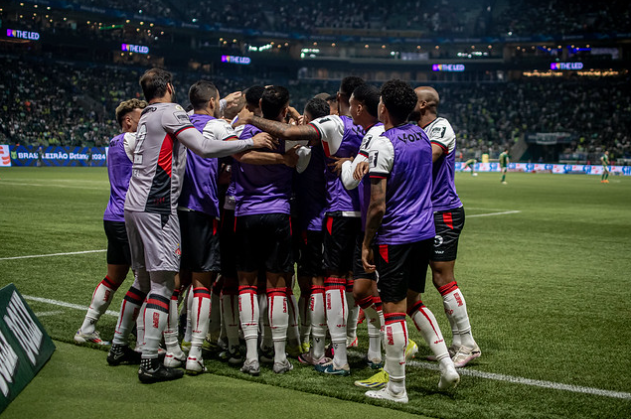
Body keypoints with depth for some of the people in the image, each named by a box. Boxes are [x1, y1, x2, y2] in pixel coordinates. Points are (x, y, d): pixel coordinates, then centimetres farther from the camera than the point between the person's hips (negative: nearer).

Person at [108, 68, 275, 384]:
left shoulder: (146, 117, 18)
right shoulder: (170, 112, -6)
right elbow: (204, 147, -16)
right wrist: (250, 142, -10)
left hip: (134, 204, 9)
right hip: (156, 208, -9)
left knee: (143, 279, 20)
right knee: (162, 284, -8)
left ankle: (119, 345, 29)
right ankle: (150, 363, -10)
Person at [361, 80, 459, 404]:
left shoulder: (383, 145, -16)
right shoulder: (422, 135, 7)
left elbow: (378, 206, -18)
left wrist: (366, 243, -6)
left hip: (395, 237, -8)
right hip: (425, 231, 8)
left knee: (393, 310, -1)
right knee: (413, 302, 21)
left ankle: (396, 389, 6)